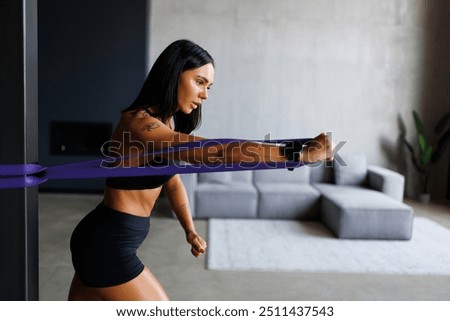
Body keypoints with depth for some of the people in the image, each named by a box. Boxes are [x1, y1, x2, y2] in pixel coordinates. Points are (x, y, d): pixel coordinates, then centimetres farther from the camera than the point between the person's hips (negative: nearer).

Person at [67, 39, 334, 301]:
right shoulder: (137, 122, -24)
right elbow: (213, 152, -36)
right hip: (108, 245, -9)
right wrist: (298, 154, -38)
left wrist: (190, 231, 4)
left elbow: (173, 181, 15)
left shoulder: (167, 123, 7)